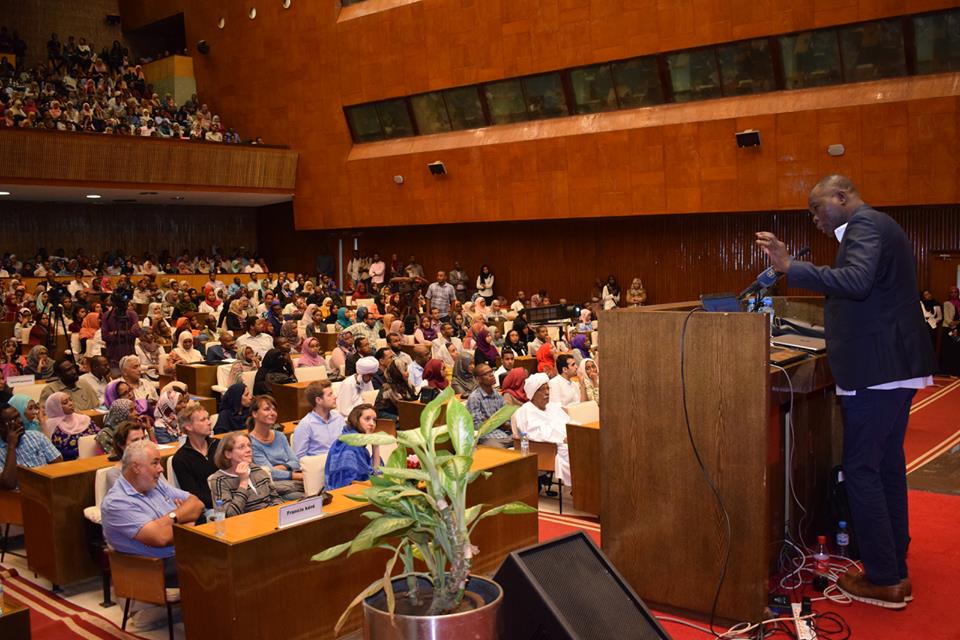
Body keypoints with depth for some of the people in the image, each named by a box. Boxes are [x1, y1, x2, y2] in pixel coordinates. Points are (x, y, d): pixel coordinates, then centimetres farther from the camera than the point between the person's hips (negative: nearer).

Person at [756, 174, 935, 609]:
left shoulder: (864, 226, -12)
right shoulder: (879, 226, 20)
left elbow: (856, 281, -30)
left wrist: (789, 267, -31)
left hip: (875, 370, -11)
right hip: (896, 366, 11)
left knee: (862, 470, -4)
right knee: (887, 467, 16)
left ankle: (884, 579, 3)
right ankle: (895, 569, 25)